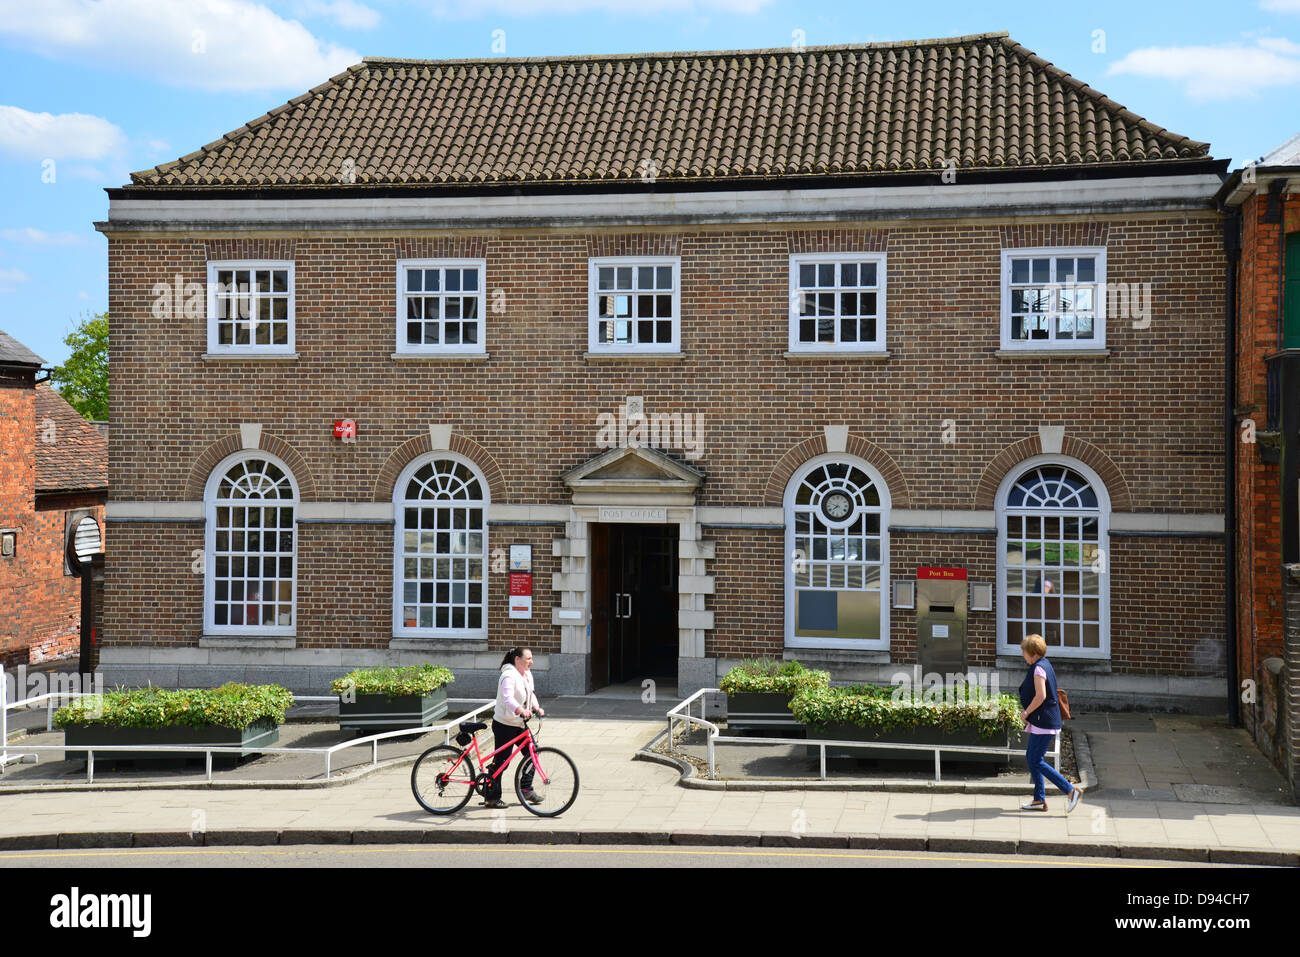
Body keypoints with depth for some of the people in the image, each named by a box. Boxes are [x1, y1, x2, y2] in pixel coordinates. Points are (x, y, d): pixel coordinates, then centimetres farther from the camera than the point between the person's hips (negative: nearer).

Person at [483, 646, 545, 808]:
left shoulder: (527, 675, 9)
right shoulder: (509, 676, -20)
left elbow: (530, 694, 17)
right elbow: (508, 698, -34)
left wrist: (536, 707, -3)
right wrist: (521, 710, -51)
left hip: (519, 724, 9)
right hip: (504, 724, -9)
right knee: (501, 760, -3)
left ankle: (526, 789, 18)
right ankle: (491, 798, 7)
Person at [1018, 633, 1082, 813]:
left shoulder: (1039, 668, -17)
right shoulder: (1045, 664, 14)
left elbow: (1041, 696, -26)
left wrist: (1025, 712, -13)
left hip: (1043, 722, -11)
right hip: (1042, 722, 11)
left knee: (1036, 762, -8)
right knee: (1031, 757, 14)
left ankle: (1071, 790, -8)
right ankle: (1039, 800, 17)